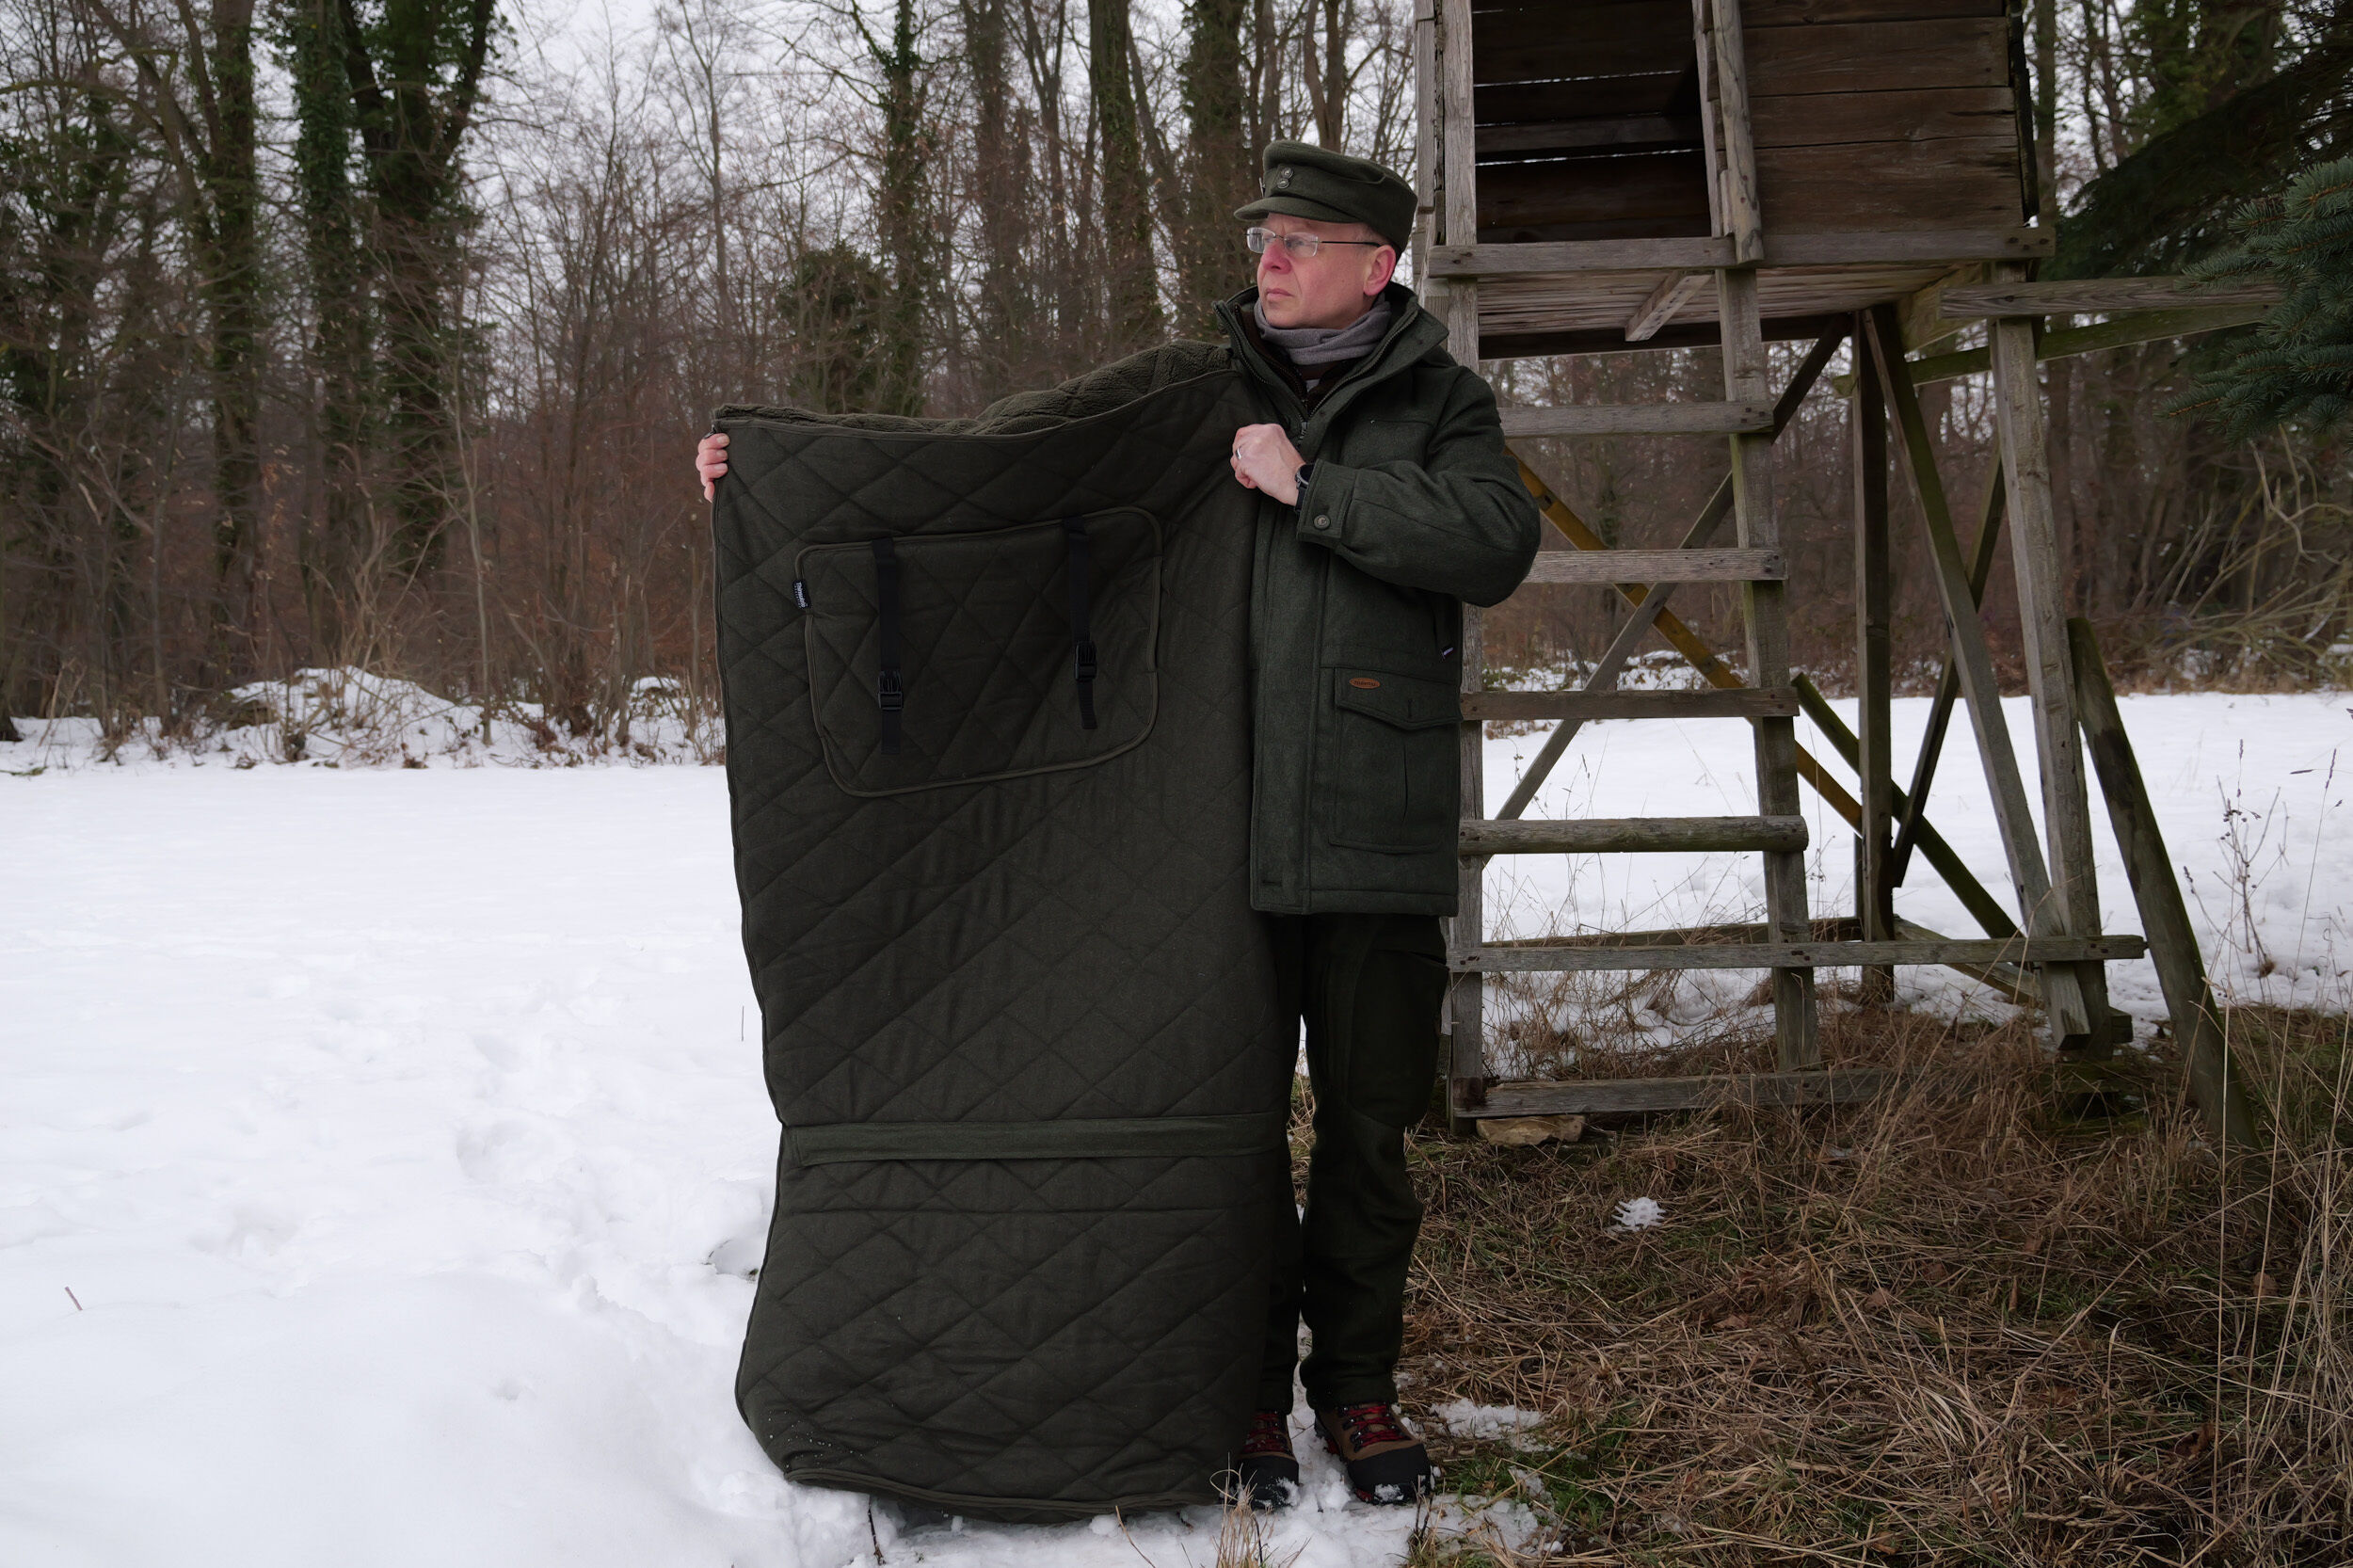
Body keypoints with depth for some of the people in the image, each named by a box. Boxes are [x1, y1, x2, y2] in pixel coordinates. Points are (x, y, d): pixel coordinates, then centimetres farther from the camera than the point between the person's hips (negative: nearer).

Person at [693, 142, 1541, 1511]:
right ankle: (1248, 1388, 22)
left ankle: (1360, 1388, 24)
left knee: (1370, 1126, 8)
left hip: (1375, 842, -1)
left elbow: (1496, 544, -11)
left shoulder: (1438, 400, 7)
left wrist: (1314, 489, -14)